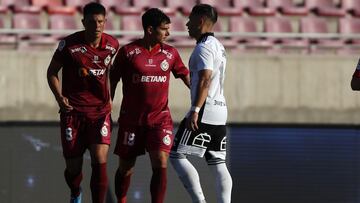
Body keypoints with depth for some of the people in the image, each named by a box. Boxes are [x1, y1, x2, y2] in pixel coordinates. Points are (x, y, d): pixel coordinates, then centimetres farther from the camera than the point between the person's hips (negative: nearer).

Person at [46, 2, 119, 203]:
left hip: (100, 111, 1)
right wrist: (59, 96, -13)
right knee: (73, 167, 6)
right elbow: (52, 72, 1)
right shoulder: (69, 44, -12)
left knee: (100, 162, -16)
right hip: (73, 110, -1)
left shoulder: (112, 45, -1)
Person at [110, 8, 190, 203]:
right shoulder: (128, 52, -6)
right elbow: (112, 81, 1)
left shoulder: (170, 53, 3)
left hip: (160, 119, 1)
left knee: (160, 164, -15)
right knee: (125, 168, 8)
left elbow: (186, 76, 14)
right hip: (131, 119, -1)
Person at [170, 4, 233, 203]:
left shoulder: (204, 47, -10)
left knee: (177, 155, -6)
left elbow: (205, 80, -22)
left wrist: (195, 110, -28)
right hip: (220, 113, 10)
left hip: (204, 112, -10)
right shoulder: (218, 45, 20)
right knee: (218, 163, 7)